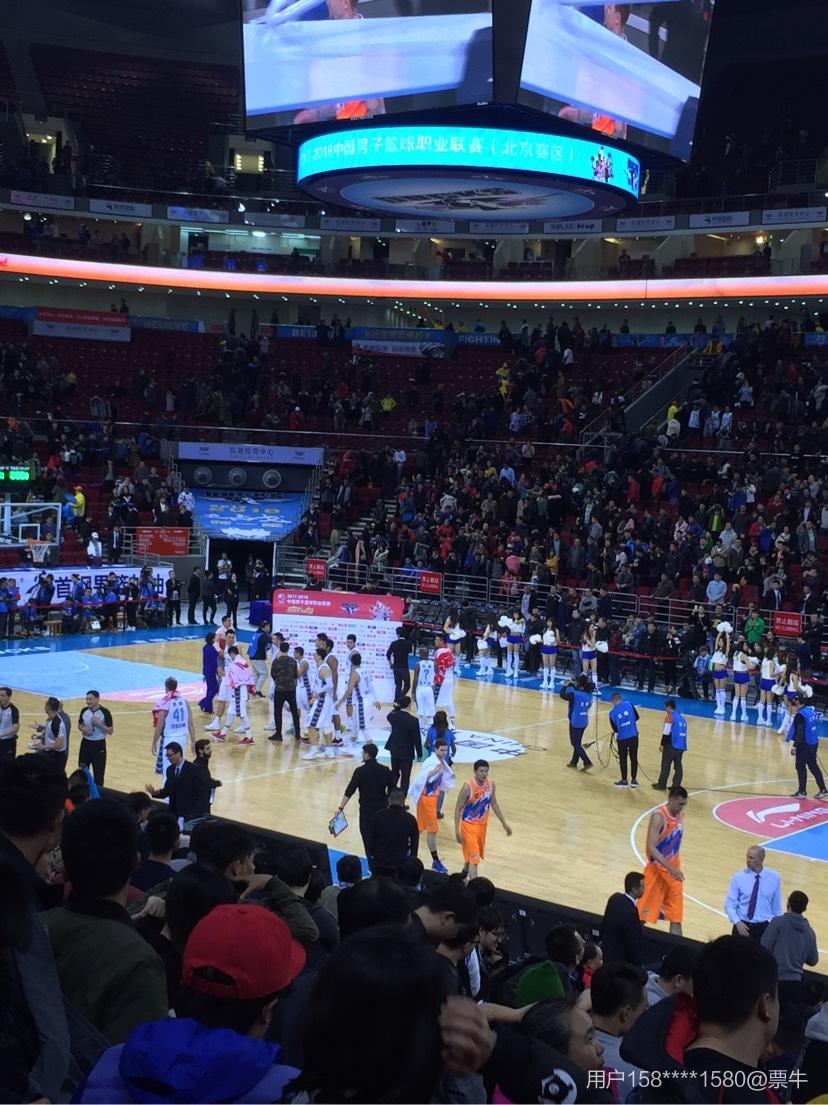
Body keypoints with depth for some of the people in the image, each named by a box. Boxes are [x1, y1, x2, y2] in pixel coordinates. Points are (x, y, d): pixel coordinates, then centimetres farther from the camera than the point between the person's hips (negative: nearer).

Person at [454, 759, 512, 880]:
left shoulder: (491, 784, -8)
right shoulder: (468, 787, -26)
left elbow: (494, 804, 7)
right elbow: (458, 809, -18)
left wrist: (504, 824, 10)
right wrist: (457, 830, -22)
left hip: (482, 824, 6)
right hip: (469, 825, -6)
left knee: (471, 853, 24)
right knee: (474, 858, -10)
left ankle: (465, 873, 50)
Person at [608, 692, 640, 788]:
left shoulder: (612, 713, -4)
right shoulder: (629, 704, -3)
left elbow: (615, 729, 1)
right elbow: (637, 717, 3)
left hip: (622, 738, -1)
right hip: (633, 736, 1)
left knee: (623, 759, 13)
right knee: (634, 758, 13)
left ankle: (624, 781, 21)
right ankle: (634, 780, 19)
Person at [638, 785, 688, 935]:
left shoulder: (680, 814, 2)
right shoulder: (658, 816, -22)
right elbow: (651, 848, -27)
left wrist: (676, 868, 17)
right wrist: (670, 868, -33)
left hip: (674, 870, 7)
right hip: (658, 870, -7)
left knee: (676, 915, 9)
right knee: (643, 915, 1)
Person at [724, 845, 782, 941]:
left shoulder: (774, 877, -2)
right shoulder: (738, 877, -5)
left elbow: (777, 905, 7)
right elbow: (729, 904, -5)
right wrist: (737, 922, -21)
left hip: (764, 927, 0)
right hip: (742, 926, 0)